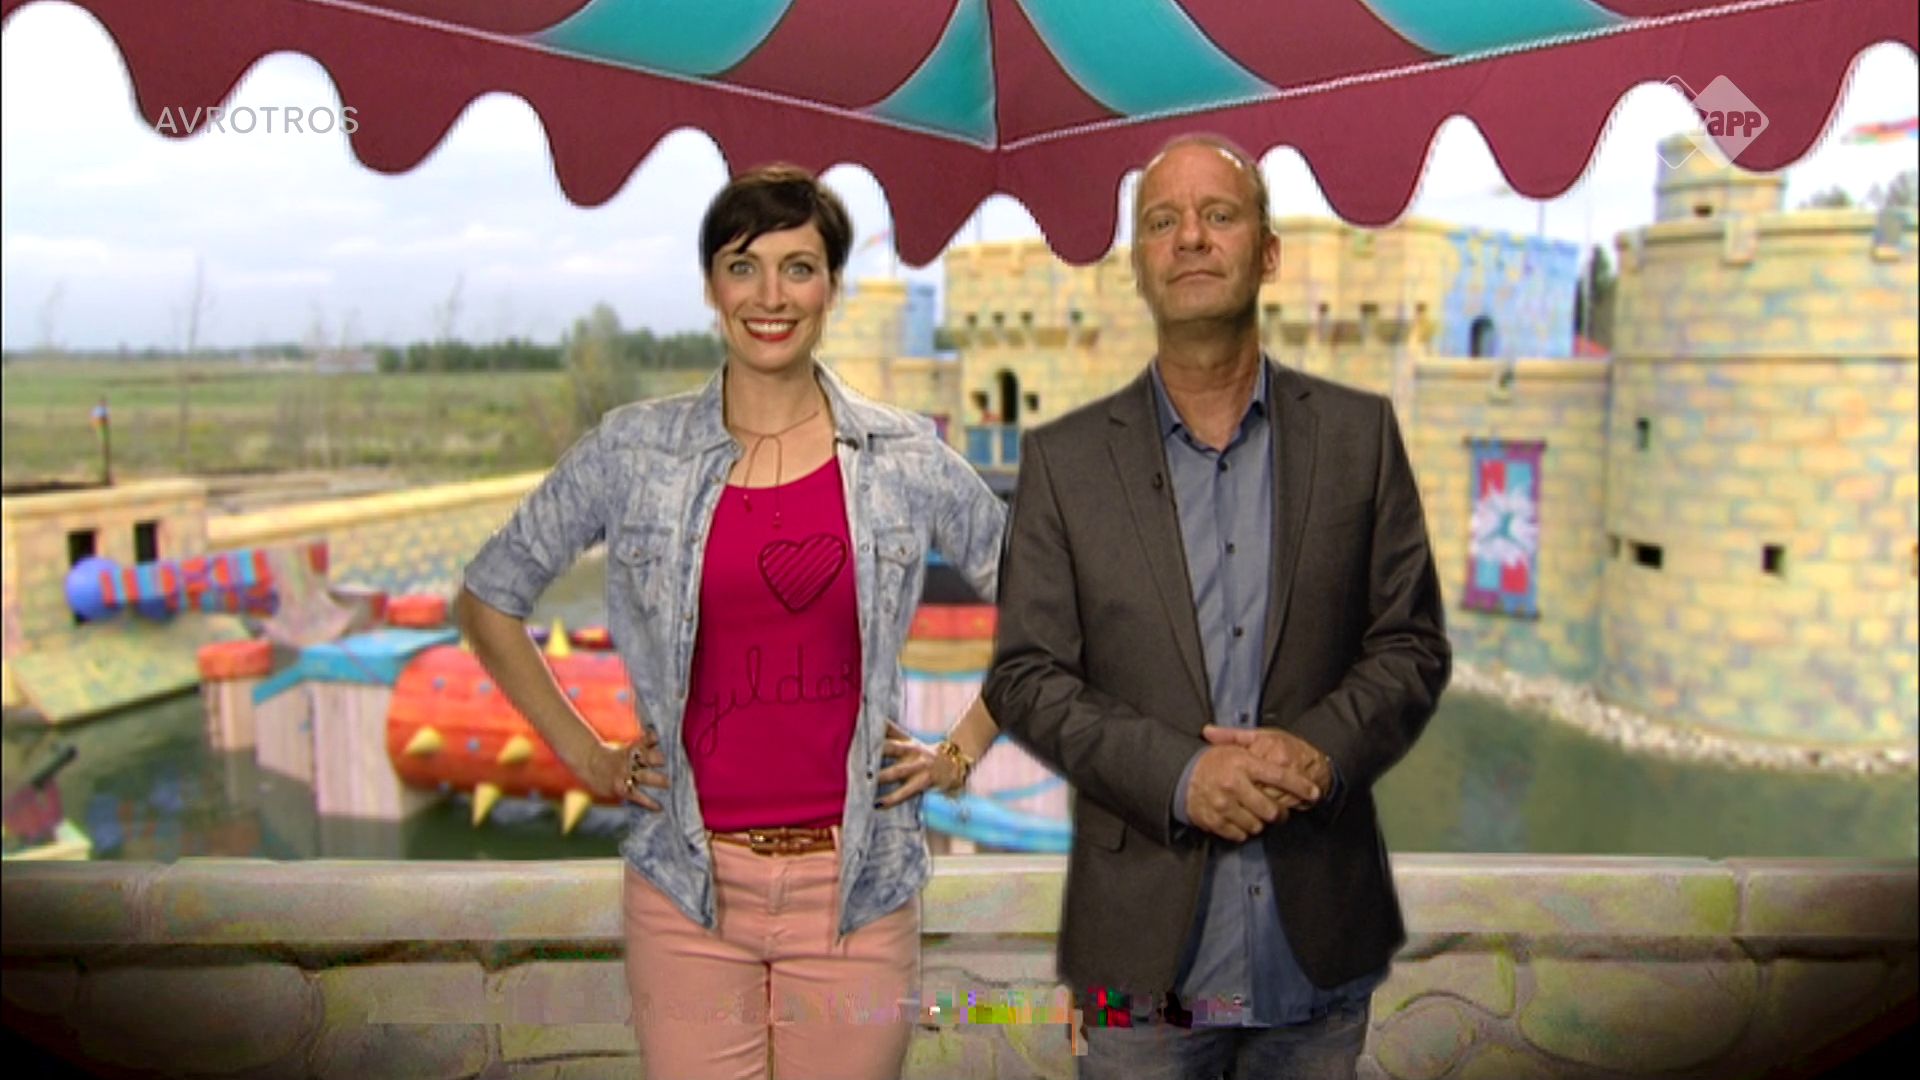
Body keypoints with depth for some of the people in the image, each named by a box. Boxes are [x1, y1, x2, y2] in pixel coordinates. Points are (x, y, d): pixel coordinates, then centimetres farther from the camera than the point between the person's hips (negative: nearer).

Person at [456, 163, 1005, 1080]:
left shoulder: (905, 459, -1)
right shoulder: (634, 451, -2)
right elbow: (488, 598, 9)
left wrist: (961, 752, 4)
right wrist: (582, 753, 4)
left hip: (856, 883, 1)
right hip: (689, 883, 0)